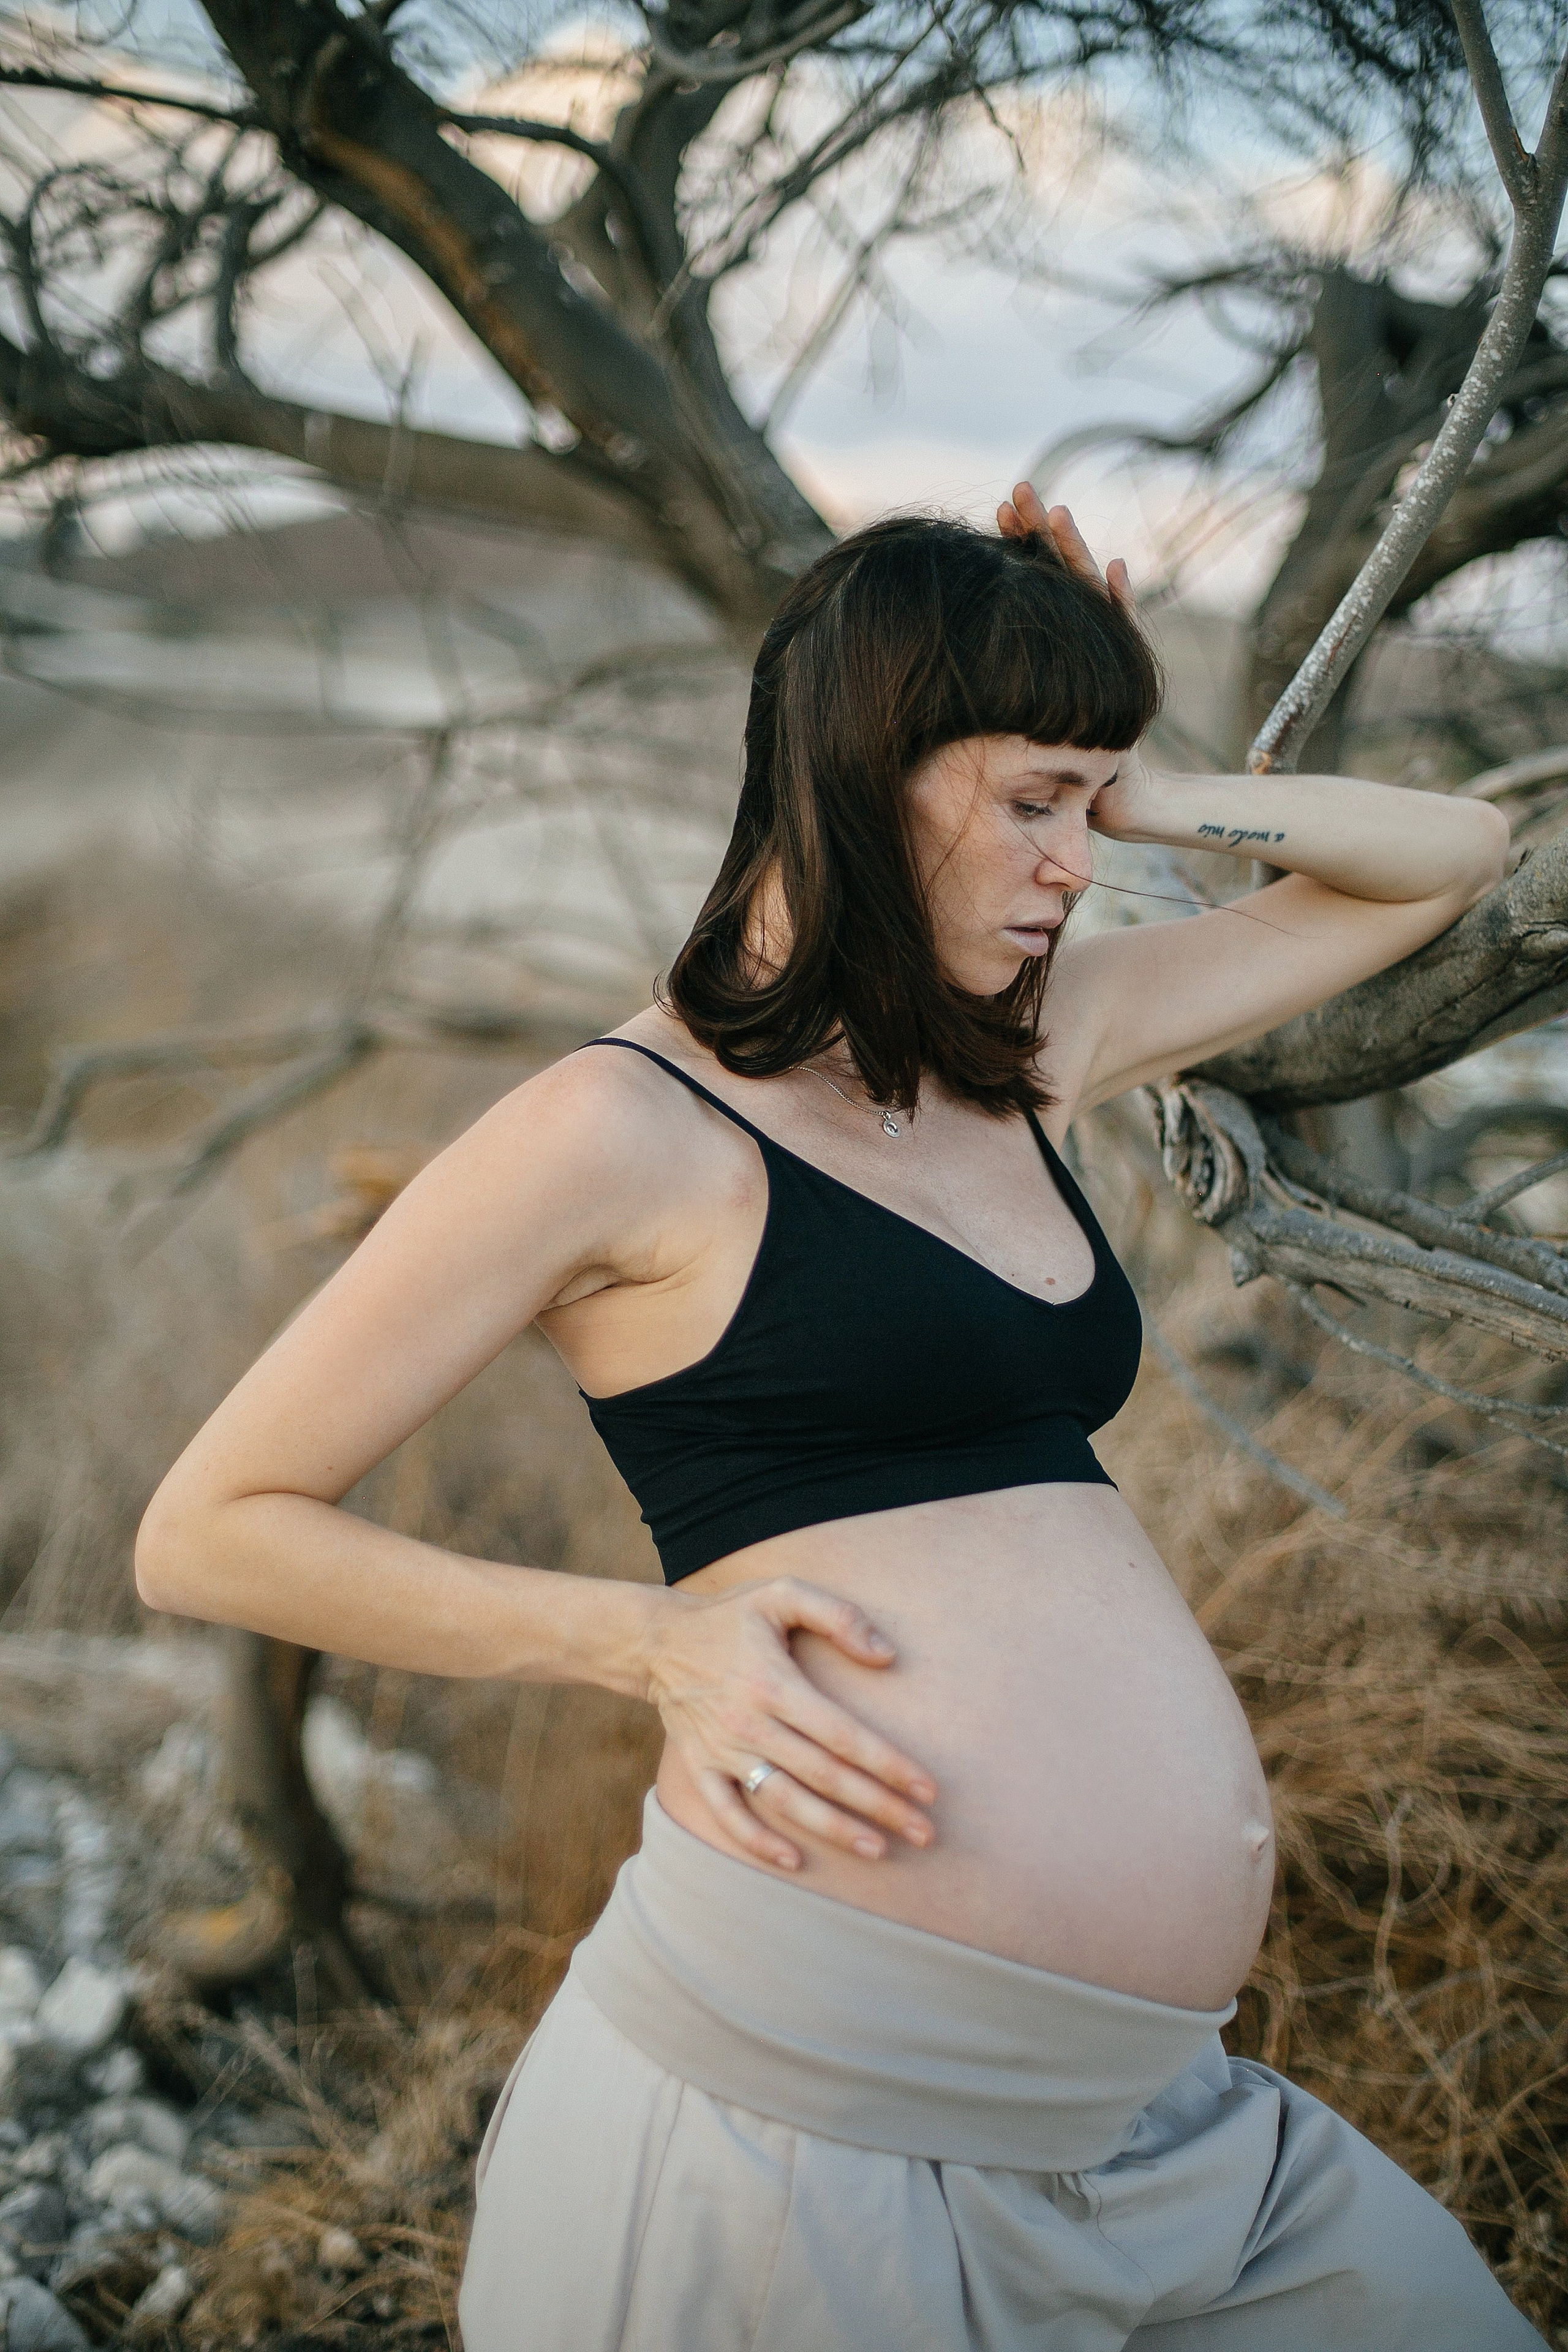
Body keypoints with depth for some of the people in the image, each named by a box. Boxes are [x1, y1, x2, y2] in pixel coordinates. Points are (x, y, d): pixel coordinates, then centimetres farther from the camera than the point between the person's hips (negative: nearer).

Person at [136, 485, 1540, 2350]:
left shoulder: (1042, 1046, 12)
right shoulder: (627, 1128, -7)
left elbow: (1446, 856, 23)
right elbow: (212, 1534, -5)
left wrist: (1150, 796, 7)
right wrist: (661, 1643, -13)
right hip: (799, 2106, -7)